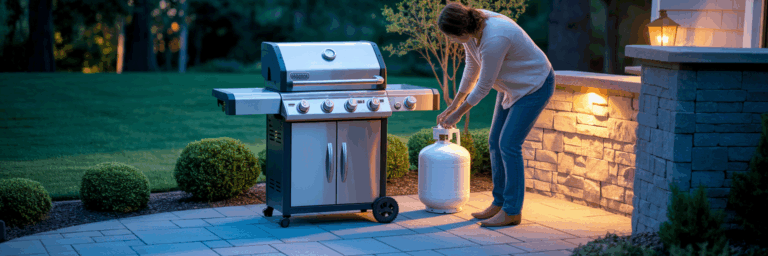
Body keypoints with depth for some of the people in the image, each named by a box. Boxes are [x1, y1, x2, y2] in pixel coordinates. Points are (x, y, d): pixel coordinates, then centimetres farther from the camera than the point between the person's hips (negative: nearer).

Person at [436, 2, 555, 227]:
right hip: (514, 86, 9)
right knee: (495, 142, 8)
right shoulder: (471, 25, -10)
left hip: (535, 86, -9)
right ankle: (499, 203, 18)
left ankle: (512, 211, -2)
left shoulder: (494, 40, -36)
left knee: (509, 145, -11)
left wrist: (458, 114, -12)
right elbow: (472, 68, 5)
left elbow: (483, 86, -24)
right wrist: (453, 105, 8)